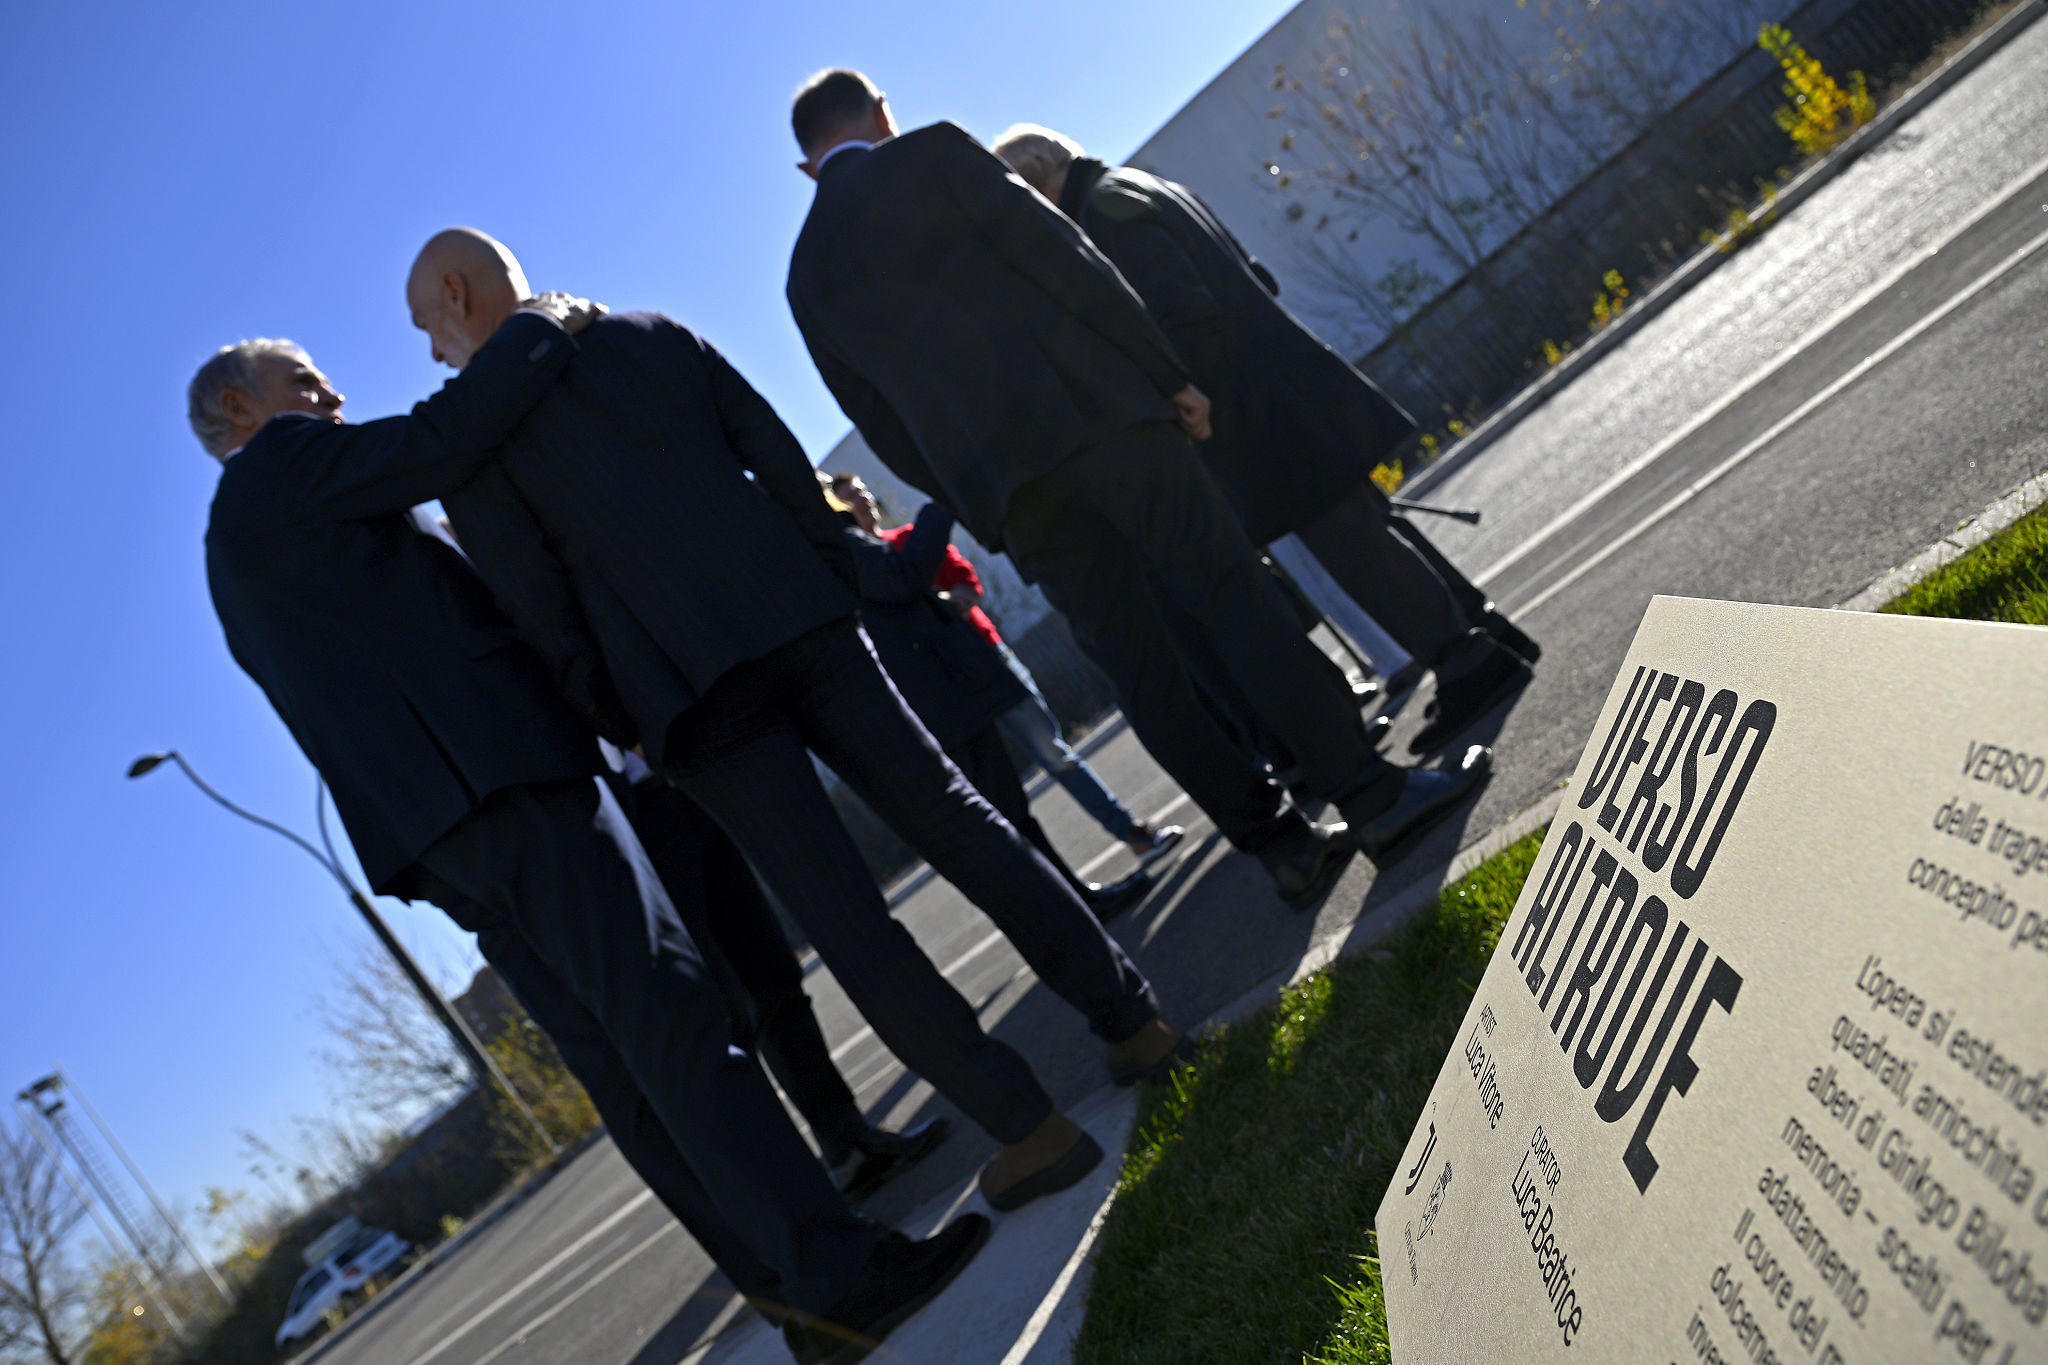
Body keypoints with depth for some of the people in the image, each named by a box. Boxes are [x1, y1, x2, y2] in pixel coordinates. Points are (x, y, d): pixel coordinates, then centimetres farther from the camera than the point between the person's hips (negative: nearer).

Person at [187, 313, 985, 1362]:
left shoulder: (242, 542, 31)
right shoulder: (280, 468, 2)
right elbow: (442, 439, -11)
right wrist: (540, 328, 3)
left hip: (430, 826, 10)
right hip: (491, 774, -10)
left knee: (627, 1069, 5)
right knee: (671, 1009, -16)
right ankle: (837, 1272, -19)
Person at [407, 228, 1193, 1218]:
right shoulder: (654, 336, 17)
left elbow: (535, 598, -1)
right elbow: (779, 454, 12)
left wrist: (621, 722, 7)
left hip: (686, 687, -5)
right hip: (799, 620, 5)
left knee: (841, 917, 0)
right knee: (952, 819, 12)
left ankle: (1028, 1127, 3)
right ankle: (1133, 1019, 17)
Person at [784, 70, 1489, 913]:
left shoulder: (807, 280, 19)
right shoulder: (932, 154, 7)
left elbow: (887, 433, 18)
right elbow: (1065, 260, -2)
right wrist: (1170, 374, 0)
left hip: (999, 479, 4)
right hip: (1092, 409, -4)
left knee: (1139, 665, 6)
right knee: (1231, 591, -3)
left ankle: (1282, 847, 9)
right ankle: (1374, 797, -4)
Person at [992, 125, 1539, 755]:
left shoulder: (1103, 213, -12)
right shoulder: (1140, 186, 19)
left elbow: (1186, 316, -24)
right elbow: (1258, 278, 22)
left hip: (1261, 414, -10)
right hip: (1289, 387, 10)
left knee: (1353, 541, -6)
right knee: (1367, 522, 17)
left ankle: (1470, 664, 0)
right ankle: (1484, 633, 26)